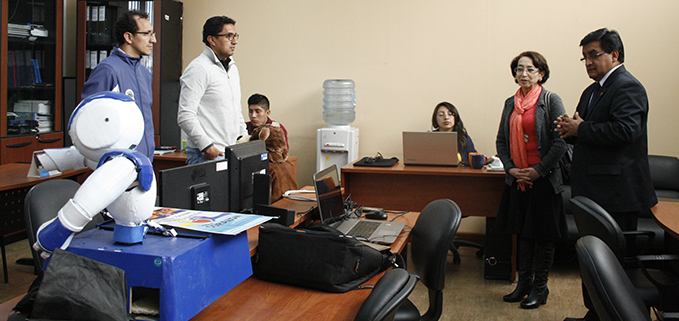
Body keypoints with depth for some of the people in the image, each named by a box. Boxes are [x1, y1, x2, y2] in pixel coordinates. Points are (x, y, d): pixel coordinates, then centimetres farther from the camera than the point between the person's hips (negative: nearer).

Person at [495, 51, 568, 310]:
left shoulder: (551, 101, -6)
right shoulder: (510, 103, 9)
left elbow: (561, 142, -10)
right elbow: (501, 140, 11)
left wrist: (539, 170, -15)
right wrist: (511, 168, -3)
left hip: (544, 179, -5)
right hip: (517, 179, 5)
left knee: (543, 234, 4)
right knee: (523, 232, 13)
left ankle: (540, 288, 16)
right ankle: (524, 282, 25)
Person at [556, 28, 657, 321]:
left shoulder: (628, 87, -12)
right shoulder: (592, 91, 18)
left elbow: (625, 130, -27)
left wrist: (580, 129, -18)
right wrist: (569, 130, -1)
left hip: (616, 191, -10)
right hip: (592, 190, 10)